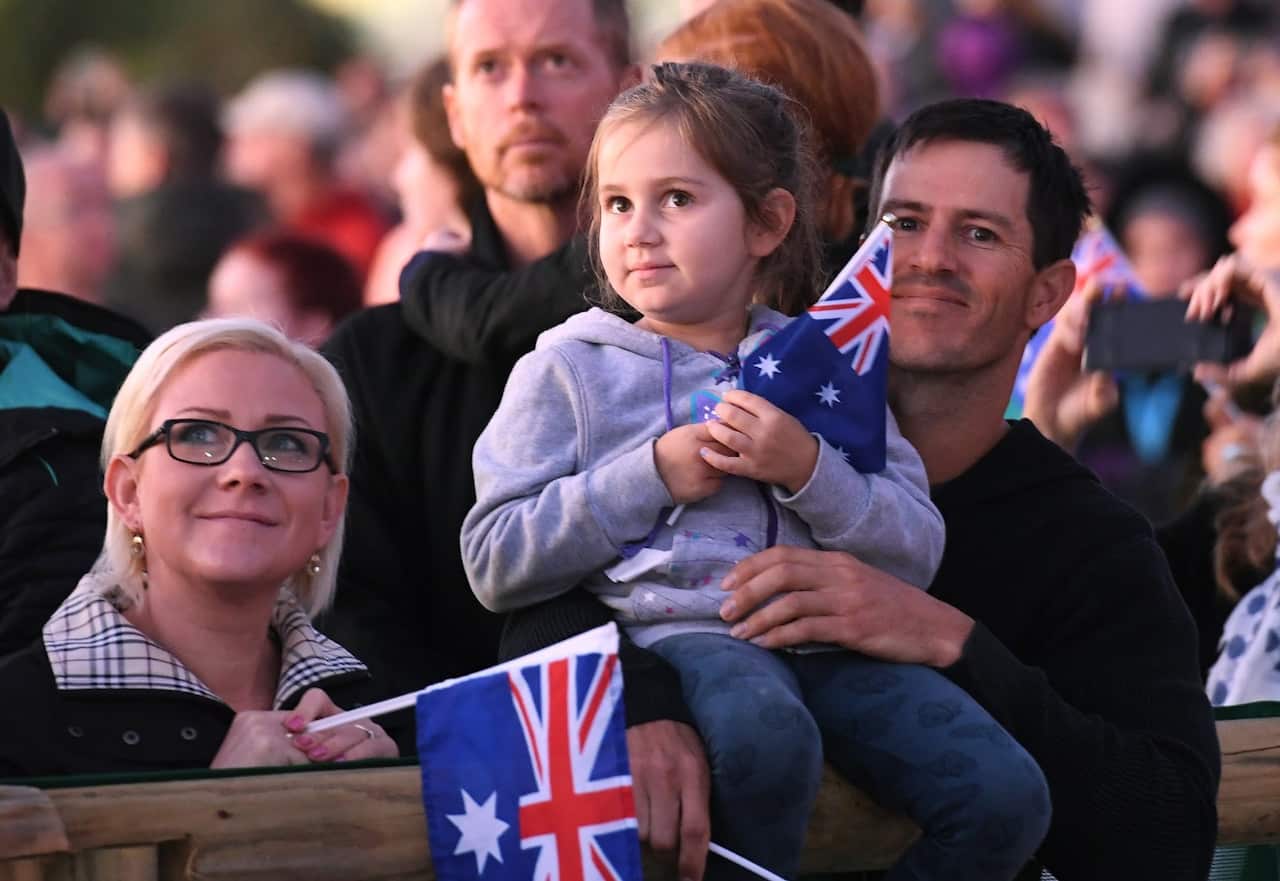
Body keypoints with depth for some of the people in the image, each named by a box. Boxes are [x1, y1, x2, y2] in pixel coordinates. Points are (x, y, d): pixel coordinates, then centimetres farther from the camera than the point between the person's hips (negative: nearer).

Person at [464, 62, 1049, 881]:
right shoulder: (569, 369, 10)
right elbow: (494, 564, 1)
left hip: (829, 635, 4)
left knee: (1006, 795, -18)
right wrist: (651, 477, -5)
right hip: (679, 629, -4)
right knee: (766, 736, -39)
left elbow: (917, 552, 10)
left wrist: (807, 470, -7)